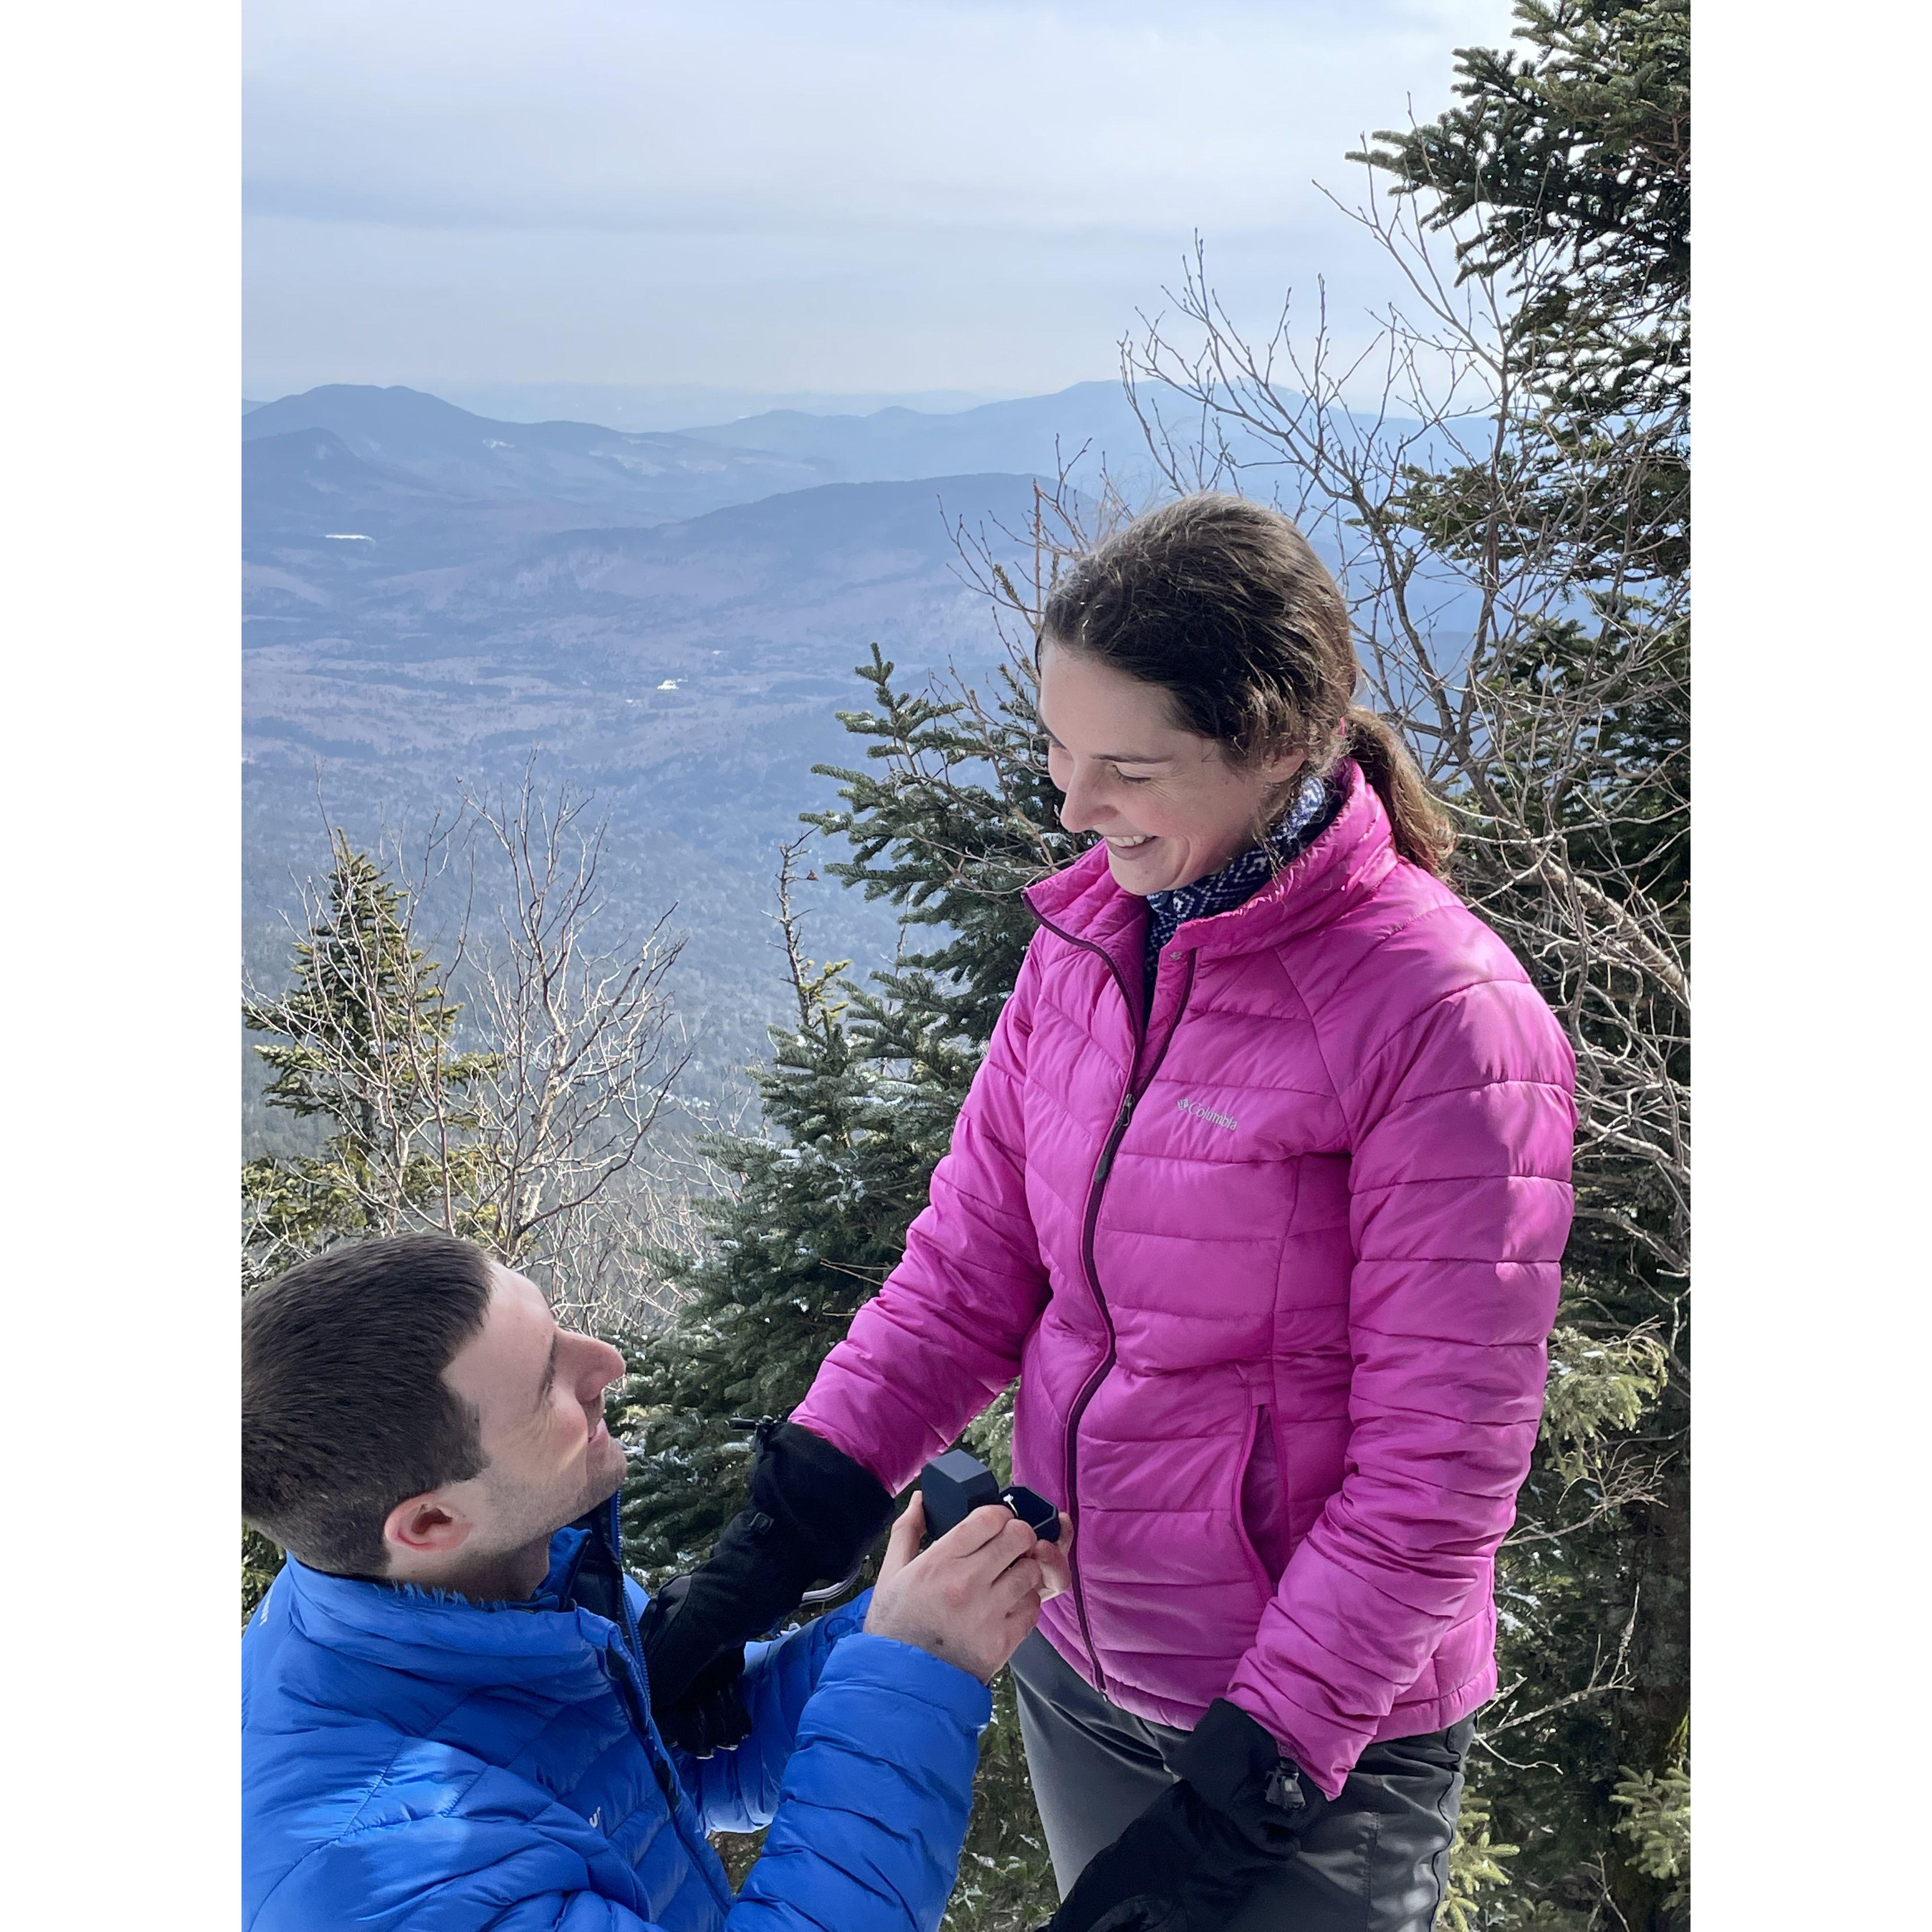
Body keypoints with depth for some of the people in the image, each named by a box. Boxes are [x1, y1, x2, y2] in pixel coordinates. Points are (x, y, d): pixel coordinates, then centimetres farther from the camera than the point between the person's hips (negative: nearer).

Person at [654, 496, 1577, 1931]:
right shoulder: (1086, 939, -4)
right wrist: (784, 1531, -13)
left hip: (1318, 1746, -5)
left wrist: (1241, 1794, -19)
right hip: (1077, 1668, 6)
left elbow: (1437, 1470, -20)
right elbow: (965, 1276, -2)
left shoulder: (1447, 1022, -23)